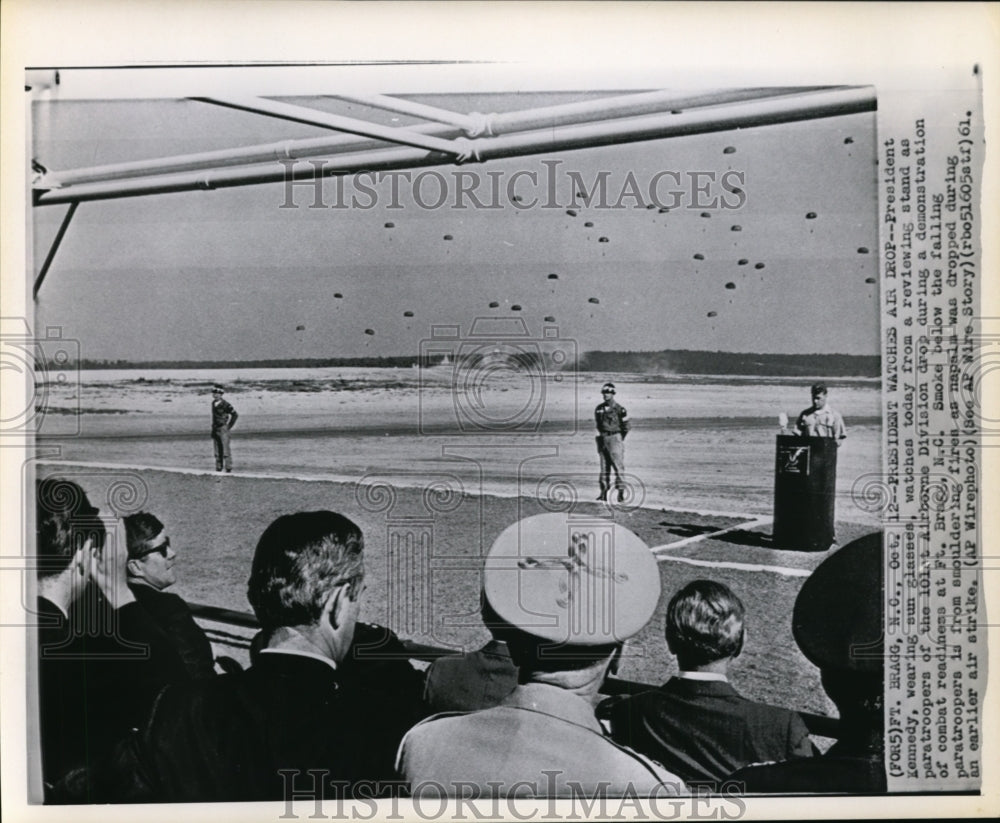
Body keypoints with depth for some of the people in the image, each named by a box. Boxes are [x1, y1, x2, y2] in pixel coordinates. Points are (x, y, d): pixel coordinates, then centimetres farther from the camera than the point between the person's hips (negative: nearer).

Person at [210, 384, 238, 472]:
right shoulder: (213, 403, 11)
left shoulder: (225, 404, -11)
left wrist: (229, 425, -7)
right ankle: (218, 468, 12)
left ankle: (228, 468, -7)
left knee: (225, 449, -9)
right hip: (215, 429, 7)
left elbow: (235, 414, -9)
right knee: (217, 450, 8)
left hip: (223, 429, -7)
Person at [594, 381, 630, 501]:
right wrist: (601, 435, 15)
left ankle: (621, 491, -6)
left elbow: (627, 425, -1)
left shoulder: (619, 409, -7)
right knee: (604, 467, 7)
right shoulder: (599, 408, 9)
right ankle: (604, 491, 11)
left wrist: (620, 438, 3)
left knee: (618, 466, -8)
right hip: (602, 440, 6)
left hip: (615, 438, -6)